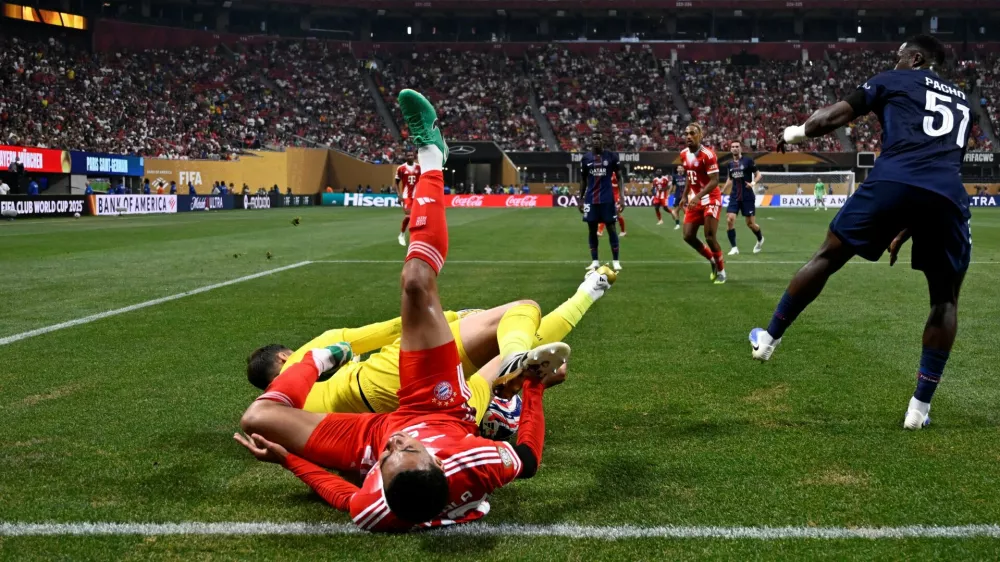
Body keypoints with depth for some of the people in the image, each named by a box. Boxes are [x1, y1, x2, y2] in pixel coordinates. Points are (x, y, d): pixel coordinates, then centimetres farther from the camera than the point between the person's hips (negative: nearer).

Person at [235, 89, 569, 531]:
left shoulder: (376, 512, -43)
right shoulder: (477, 464, -43)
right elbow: (528, 458, -18)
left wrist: (287, 459, -17)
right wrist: (535, 386, -9)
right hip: (446, 415, 1)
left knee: (258, 419, -9)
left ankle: (323, 357, 24)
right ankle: (429, 157, 3)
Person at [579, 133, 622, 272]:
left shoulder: (611, 156, -2)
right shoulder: (586, 158, 4)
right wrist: (581, 199, 10)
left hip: (607, 199, -2)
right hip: (591, 199, 2)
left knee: (611, 228, 0)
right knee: (592, 230, 5)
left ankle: (615, 261, 6)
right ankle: (594, 261, 13)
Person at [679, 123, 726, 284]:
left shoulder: (708, 154, -19)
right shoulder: (684, 154, 5)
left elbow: (714, 181, -23)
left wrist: (698, 196, -32)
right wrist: (685, 195, 17)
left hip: (711, 199, -7)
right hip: (695, 200, 7)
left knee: (710, 237, -11)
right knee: (688, 236, 1)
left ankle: (721, 270, 10)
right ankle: (713, 260, 23)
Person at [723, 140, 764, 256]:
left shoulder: (748, 160, -5)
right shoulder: (730, 163, 8)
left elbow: (758, 174, -3)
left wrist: (753, 183, -21)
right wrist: (722, 191, 16)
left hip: (747, 197, -4)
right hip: (734, 197, 4)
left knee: (750, 223, 1)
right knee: (729, 220, -13)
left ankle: (760, 240, 33)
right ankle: (734, 247, -5)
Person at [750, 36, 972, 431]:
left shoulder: (893, 81, 21)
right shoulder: (961, 102, 34)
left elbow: (831, 120, 15)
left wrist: (796, 133, 36)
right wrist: (905, 231, 36)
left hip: (893, 182, -3)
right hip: (947, 197, 3)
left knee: (827, 257, 17)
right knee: (945, 299, 18)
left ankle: (769, 339, 27)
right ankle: (920, 406, 12)